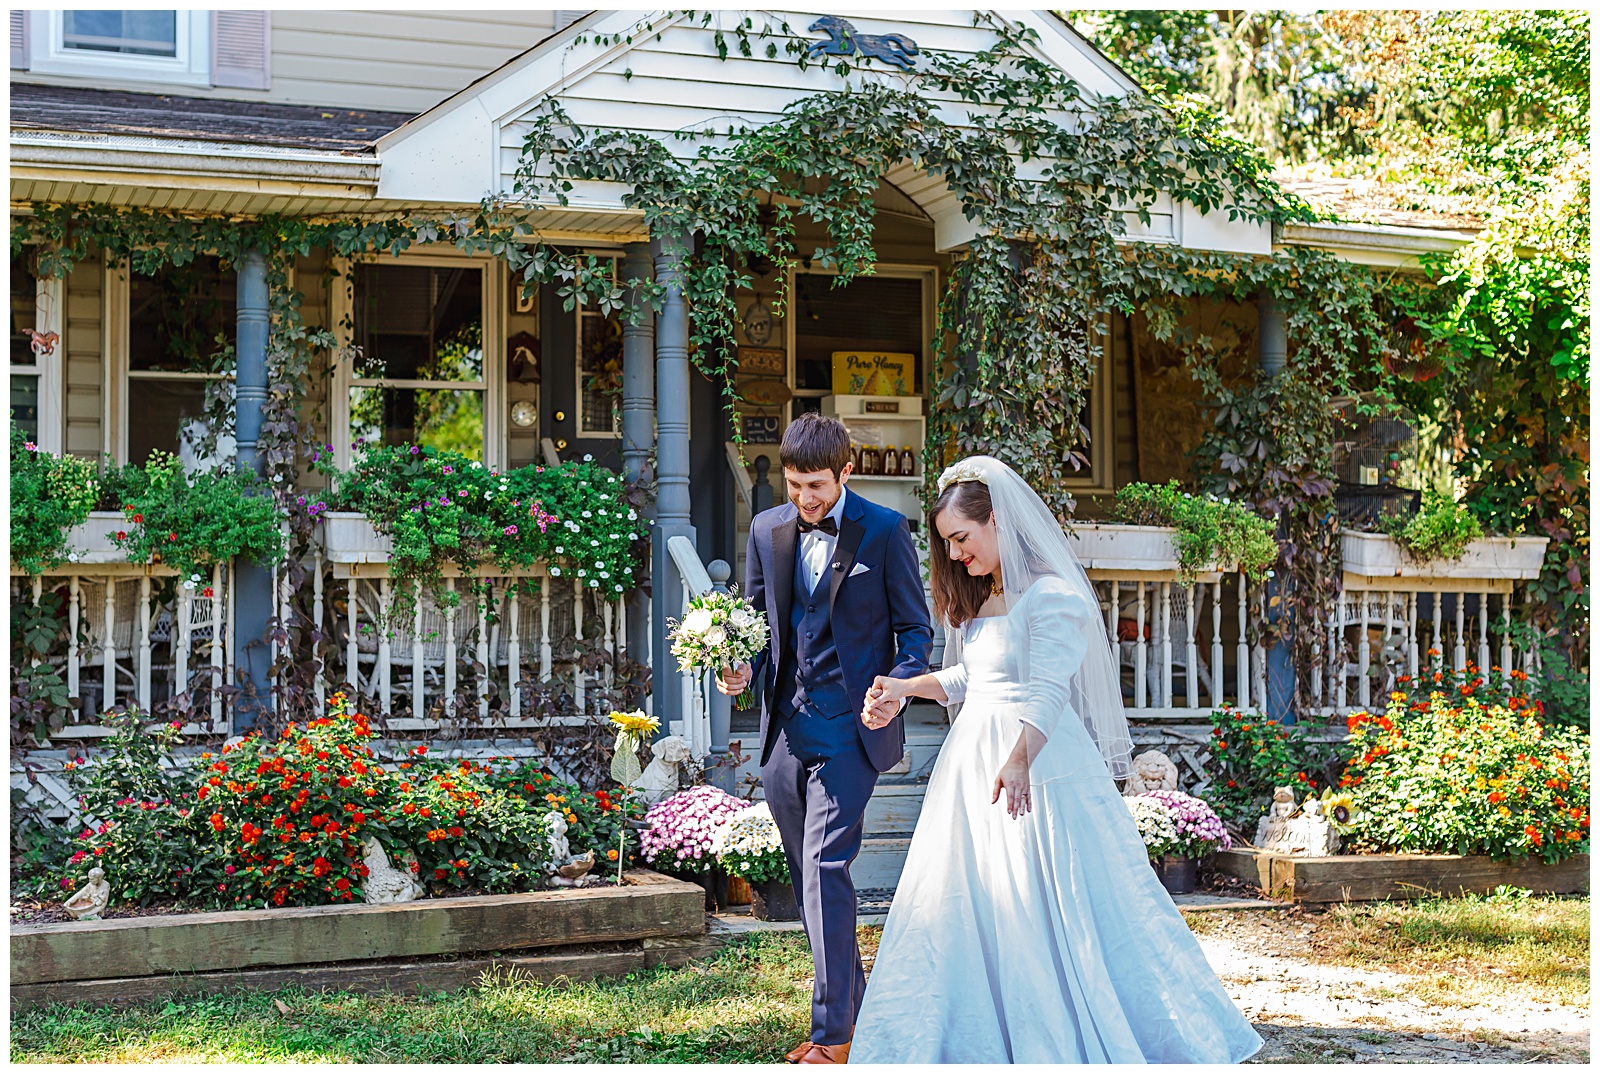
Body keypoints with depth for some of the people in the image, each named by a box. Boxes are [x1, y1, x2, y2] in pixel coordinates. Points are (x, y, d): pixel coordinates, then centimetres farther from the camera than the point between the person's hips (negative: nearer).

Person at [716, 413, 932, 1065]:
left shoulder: (885, 530, -3)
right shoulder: (767, 529, 10)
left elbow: (915, 627, 1)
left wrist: (900, 687, -18)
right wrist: (739, 669, -3)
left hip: (850, 727, -5)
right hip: (784, 729, 6)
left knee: (824, 870, -13)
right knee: (809, 881, 12)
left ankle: (833, 1034, -8)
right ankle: (851, 1006, 27)